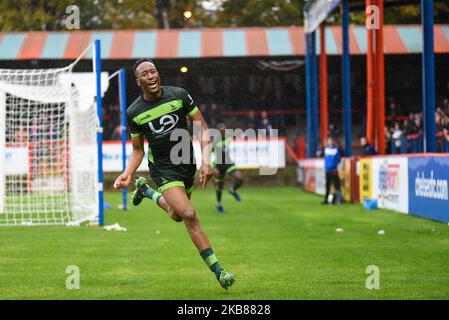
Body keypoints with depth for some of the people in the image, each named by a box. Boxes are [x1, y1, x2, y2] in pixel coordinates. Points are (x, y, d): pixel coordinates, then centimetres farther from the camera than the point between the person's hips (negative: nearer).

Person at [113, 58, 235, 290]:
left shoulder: (179, 95, -9)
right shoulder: (134, 113, -8)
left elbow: (203, 127, -4)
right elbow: (137, 150, 4)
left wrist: (206, 160, -15)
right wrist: (127, 174, -13)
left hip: (188, 166, 3)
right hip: (163, 170, -3)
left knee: (177, 215, 20)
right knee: (189, 216, -19)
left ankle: (146, 191, 48)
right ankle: (218, 271, -17)